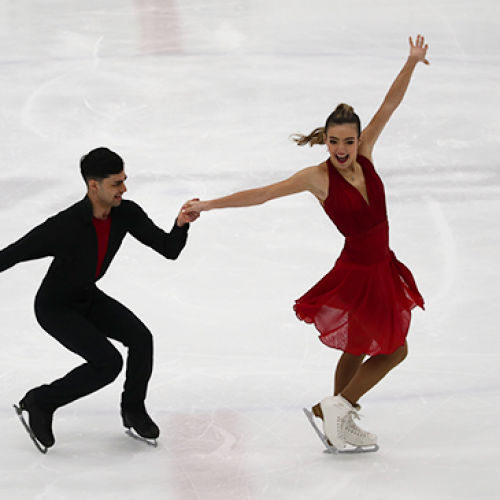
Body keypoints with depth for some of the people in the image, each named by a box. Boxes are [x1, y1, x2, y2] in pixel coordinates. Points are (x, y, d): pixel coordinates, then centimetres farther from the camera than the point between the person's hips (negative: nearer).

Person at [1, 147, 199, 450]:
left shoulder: (126, 213, -16)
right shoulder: (64, 226, -34)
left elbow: (169, 250, -13)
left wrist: (182, 224, -34)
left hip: (89, 298, 6)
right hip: (55, 308, -6)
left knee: (141, 338, -12)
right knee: (108, 362, -18)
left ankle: (133, 410, 11)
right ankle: (40, 403, 1)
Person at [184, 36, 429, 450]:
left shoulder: (364, 155, -5)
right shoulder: (319, 177, -19)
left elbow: (389, 106, -8)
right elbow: (263, 194, -19)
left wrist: (412, 62, -17)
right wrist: (209, 205, -22)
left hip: (382, 268, 7)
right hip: (356, 272, -7)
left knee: (358, 348, 18)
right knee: (394, 350, 0)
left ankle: (338, 420, 32)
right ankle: (339, 407, 10)